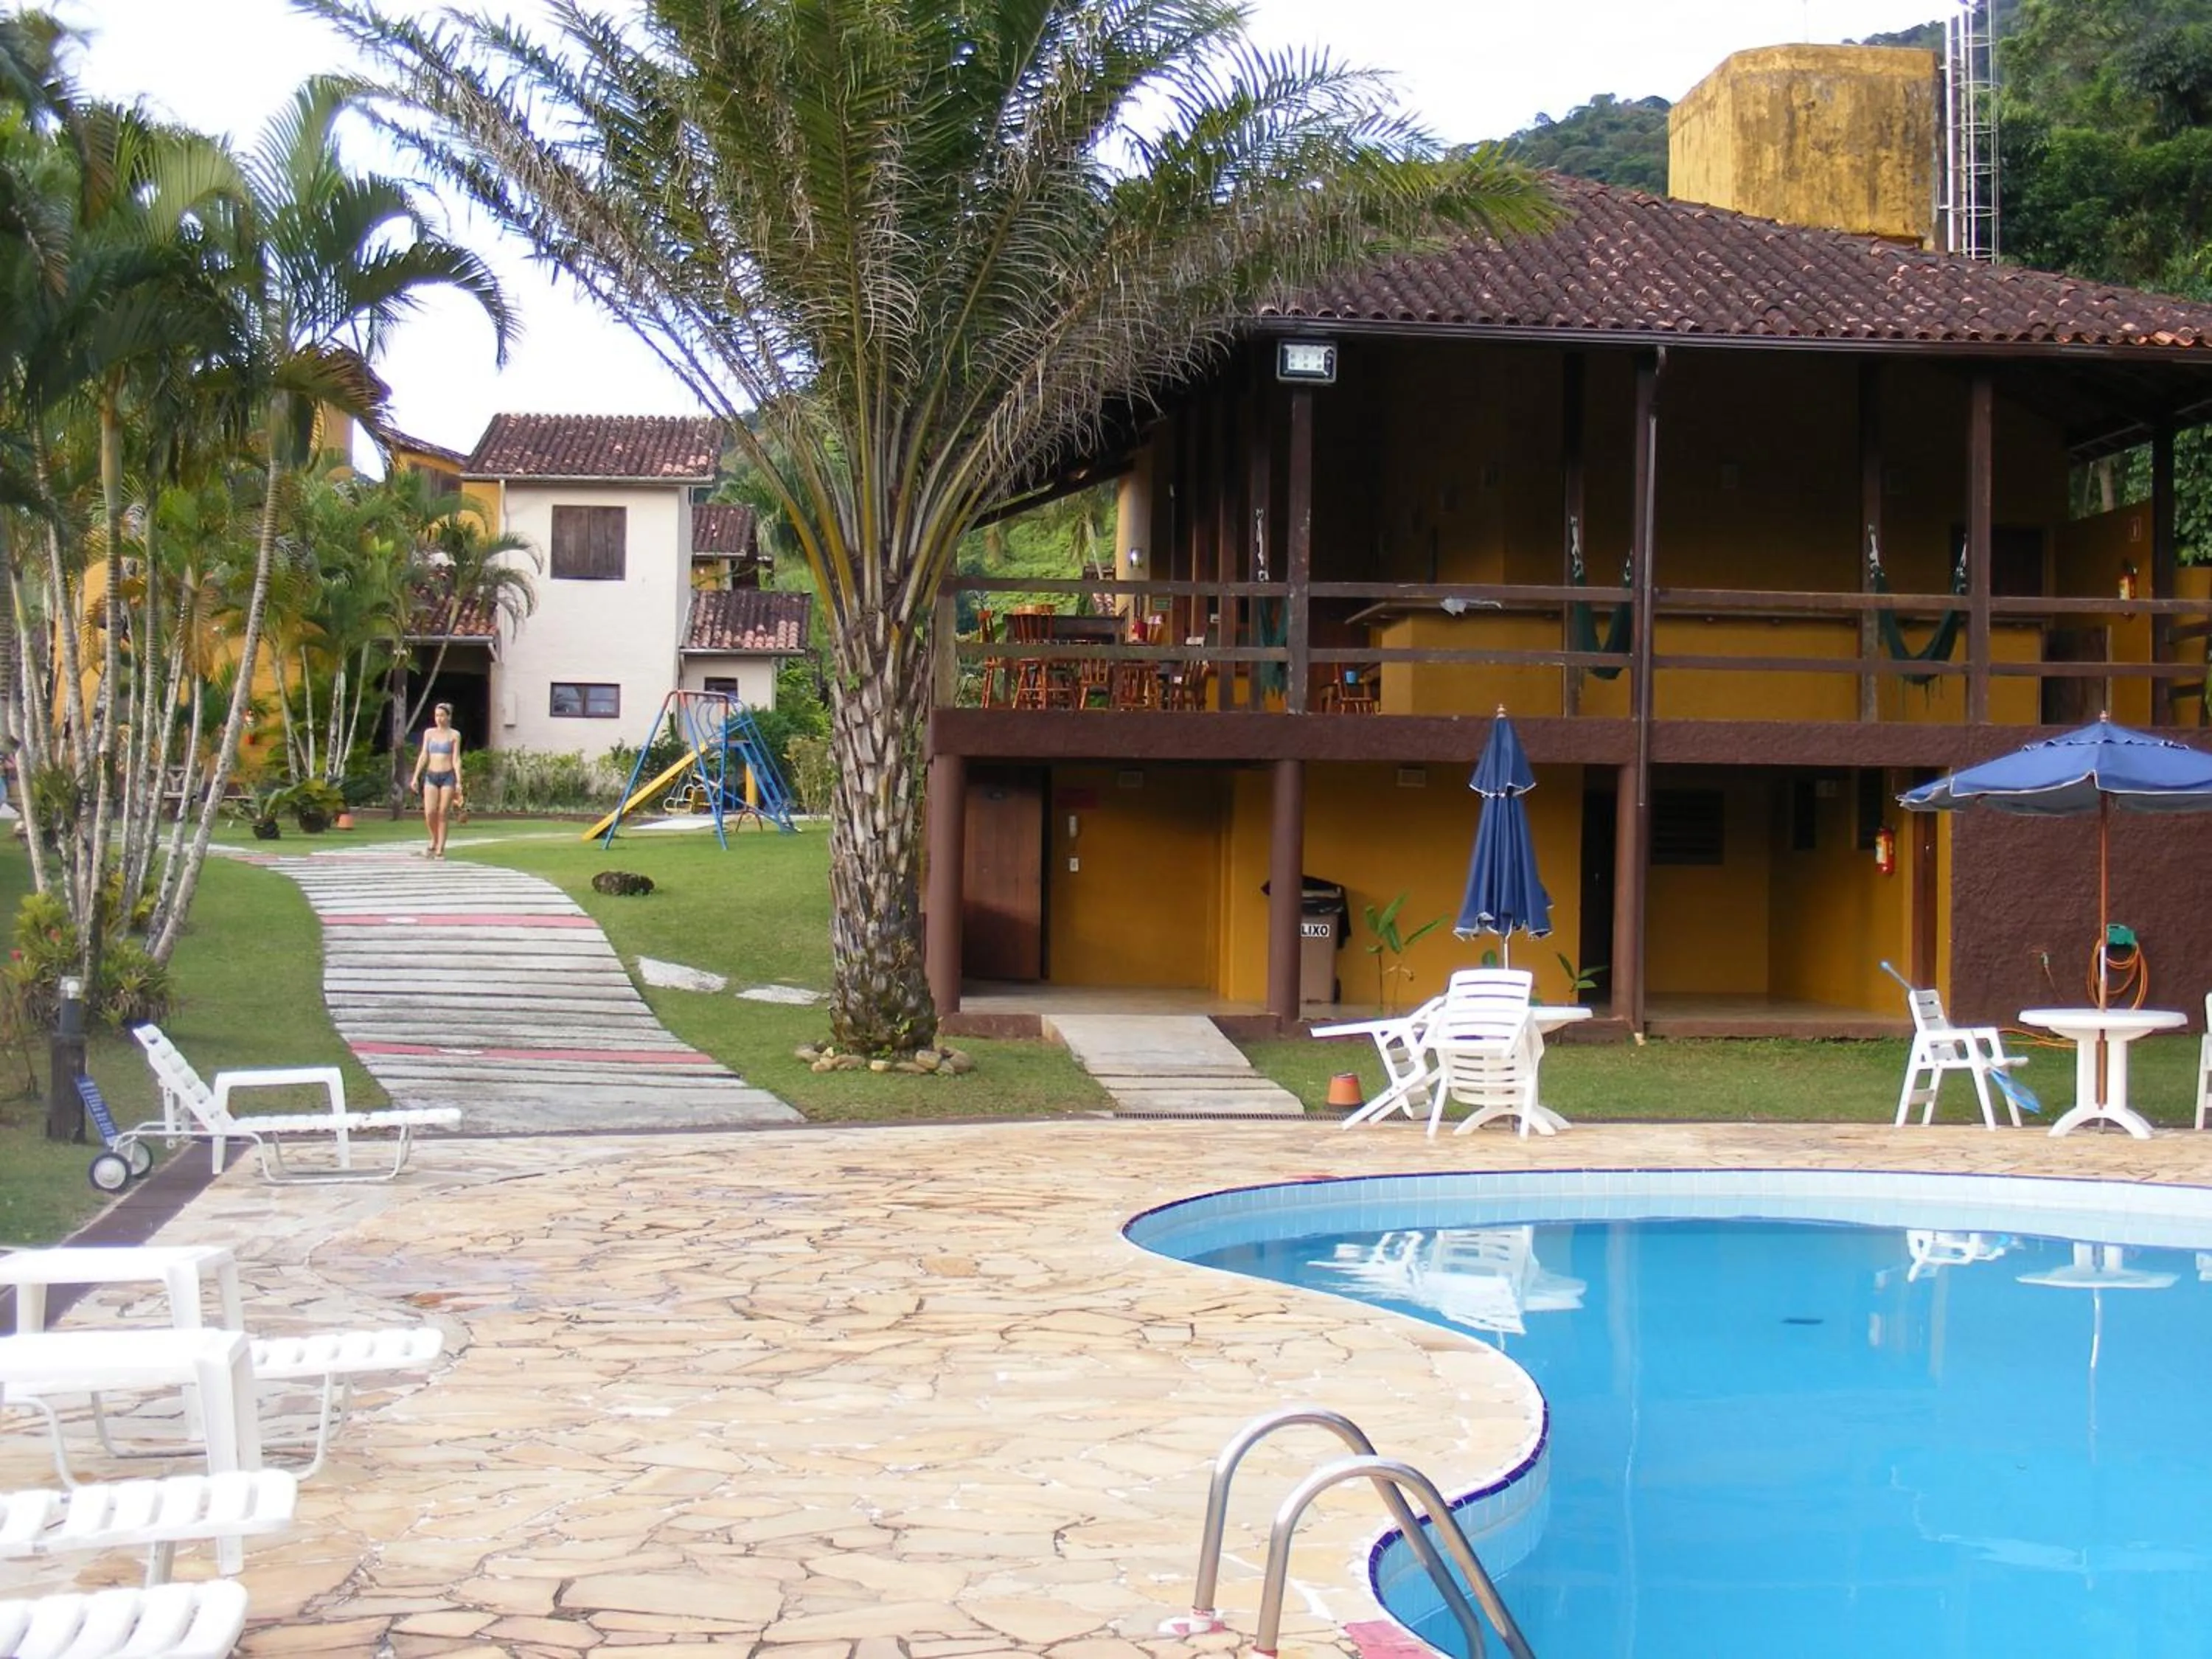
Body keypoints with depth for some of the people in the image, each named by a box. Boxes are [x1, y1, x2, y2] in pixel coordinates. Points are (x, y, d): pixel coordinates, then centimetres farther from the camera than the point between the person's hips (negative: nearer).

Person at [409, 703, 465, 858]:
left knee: (442, 814, -4)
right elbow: (424, 756, 8)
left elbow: (456, 759, -2)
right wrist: (416, 777, 0)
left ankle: (440, 849, 2)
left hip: (448, 776, -2)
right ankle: (434, 840, 16)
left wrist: (458, 782, -10)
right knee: (429, 813, -10)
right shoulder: (429, 733, 10)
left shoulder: (454, 735, 2)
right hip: (431, 776, 2)